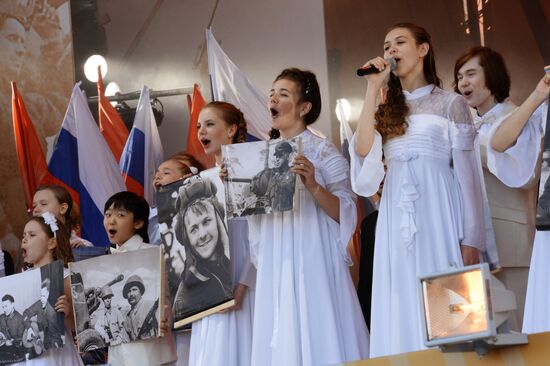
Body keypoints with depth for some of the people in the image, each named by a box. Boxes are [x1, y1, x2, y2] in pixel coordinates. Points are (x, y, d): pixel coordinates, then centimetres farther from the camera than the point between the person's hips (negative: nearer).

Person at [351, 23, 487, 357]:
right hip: (397, 220, 4)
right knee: (403, 316, 0)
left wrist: (471, 239, -8)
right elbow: (362, 152, -2)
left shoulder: (451, 103, 6)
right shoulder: (386, 111, 18)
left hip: (438, 214, -4)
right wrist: (373, 89, 2)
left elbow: (468, 173, 1)